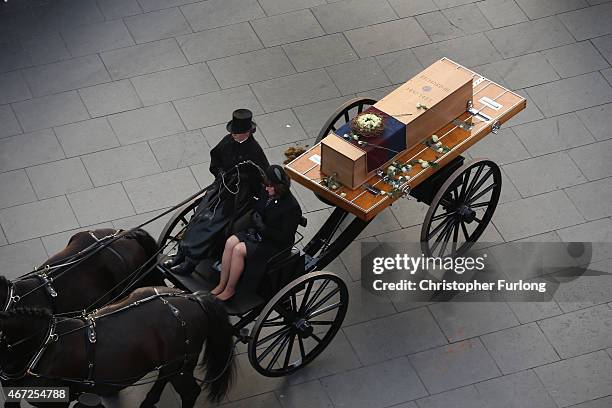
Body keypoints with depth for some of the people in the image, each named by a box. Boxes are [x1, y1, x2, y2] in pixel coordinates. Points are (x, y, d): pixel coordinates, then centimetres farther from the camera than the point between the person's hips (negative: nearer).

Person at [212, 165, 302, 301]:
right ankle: (221, 285, -11)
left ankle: (230, 289, -8)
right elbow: (256, 207, 19)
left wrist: (262, 227, -24)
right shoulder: (265, 191, -2)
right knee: (230, 242, -18)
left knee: (238, 250, -24)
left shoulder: (292, 208, -23)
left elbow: (284, 237, -21)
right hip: (256, 231, 7)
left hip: (273, 244, -7)